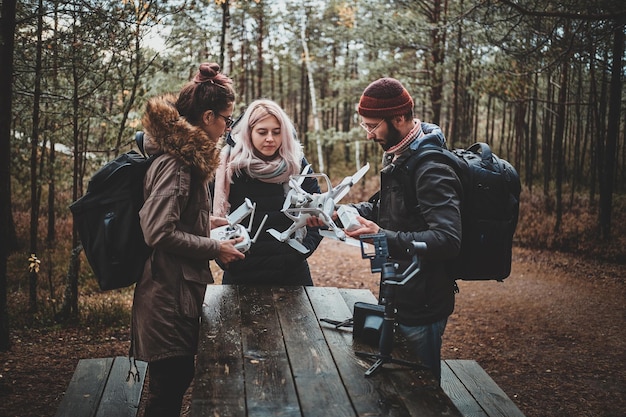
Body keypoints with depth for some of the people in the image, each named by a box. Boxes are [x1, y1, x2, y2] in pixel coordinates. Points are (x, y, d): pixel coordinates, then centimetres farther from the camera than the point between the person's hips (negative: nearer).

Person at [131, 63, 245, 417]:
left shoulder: (186, 159, 13)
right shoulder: (175, 165, -18)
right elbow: (160, 232, -25)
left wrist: (214, 239, 11)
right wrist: (216, 249, -16)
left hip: (181, 294, 10)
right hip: (169, 297, -10)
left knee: (177, 382, 18)